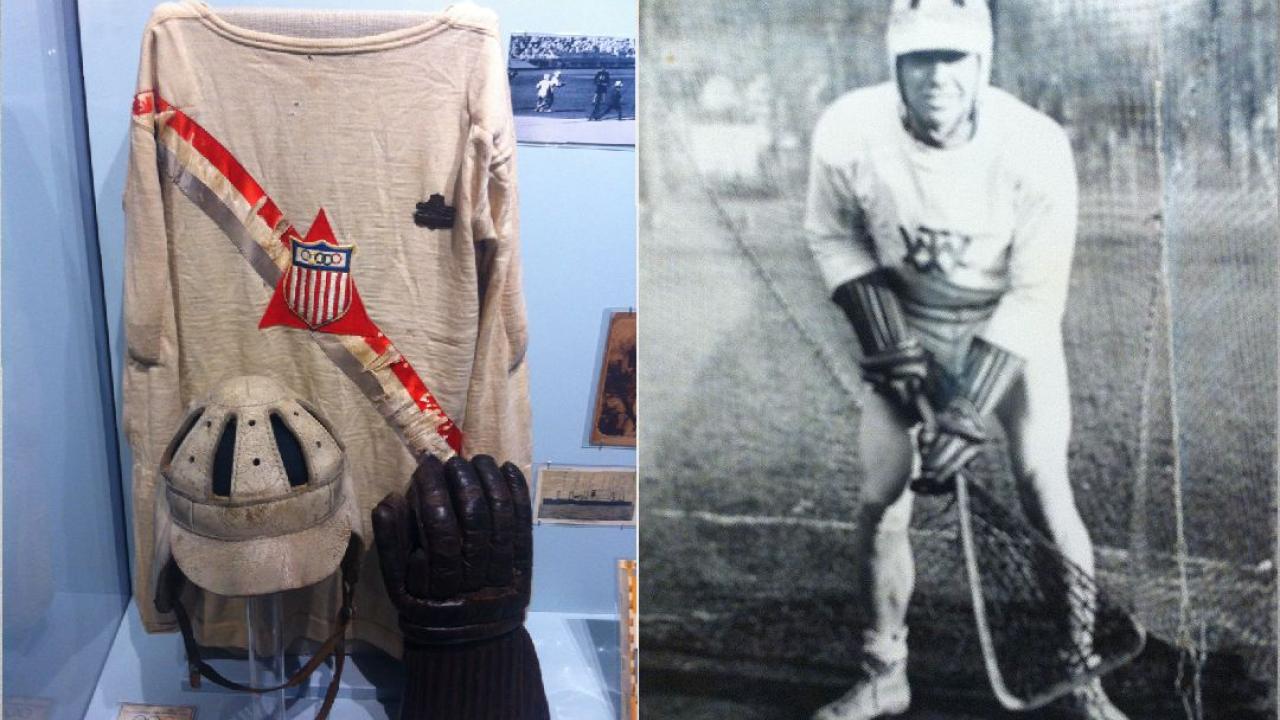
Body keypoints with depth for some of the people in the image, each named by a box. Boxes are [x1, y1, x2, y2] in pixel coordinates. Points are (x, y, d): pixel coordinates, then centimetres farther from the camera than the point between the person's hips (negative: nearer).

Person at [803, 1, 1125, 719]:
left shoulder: (1036, 146, -28)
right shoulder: (848, 133, -24)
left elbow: (1035, 295, -21)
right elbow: (834, 235, -4)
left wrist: (972, 408, -25)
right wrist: (881, 334, -14)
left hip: (1012, 329, -1)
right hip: (907, 327, 2)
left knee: (1045, 490, -9)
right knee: (880, 502, 0)